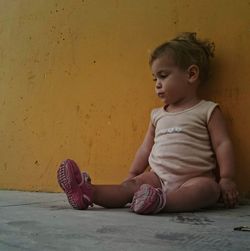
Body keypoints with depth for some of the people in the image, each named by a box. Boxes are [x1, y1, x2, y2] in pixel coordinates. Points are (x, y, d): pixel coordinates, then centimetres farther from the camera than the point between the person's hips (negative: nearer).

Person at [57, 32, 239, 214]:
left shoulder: (207, 110, 2)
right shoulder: (158, 115, 16)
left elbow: (223, 144, -2)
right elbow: (146, 148, 19)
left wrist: (226, 179, -9)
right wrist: (132, 175, 17)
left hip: (192, 179, -3)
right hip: (159, 177, 4)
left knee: (208, 187, -33)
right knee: (131, 185, -17)